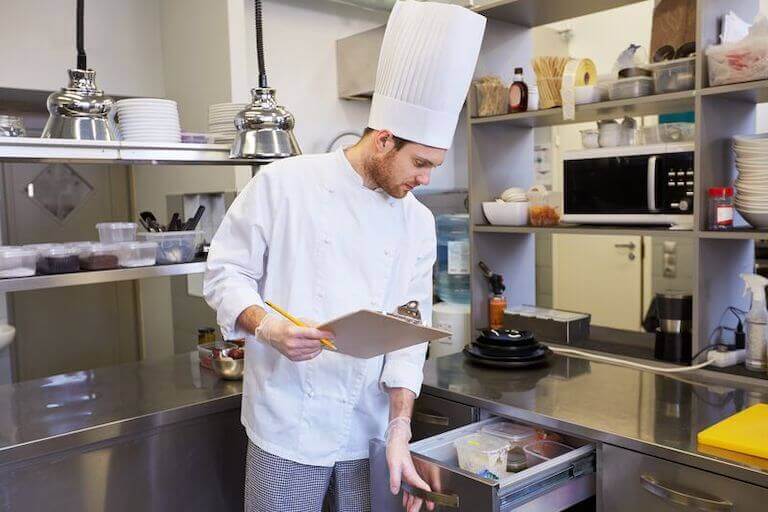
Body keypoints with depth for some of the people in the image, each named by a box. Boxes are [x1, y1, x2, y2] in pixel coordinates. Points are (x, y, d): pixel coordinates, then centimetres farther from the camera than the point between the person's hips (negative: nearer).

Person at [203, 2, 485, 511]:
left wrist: (400, 430, -7)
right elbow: (227, 272, -4)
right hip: (289, 427, -3)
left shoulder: (418, 221, 3)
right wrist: (268, 327, -23)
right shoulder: (284, 183, -8)